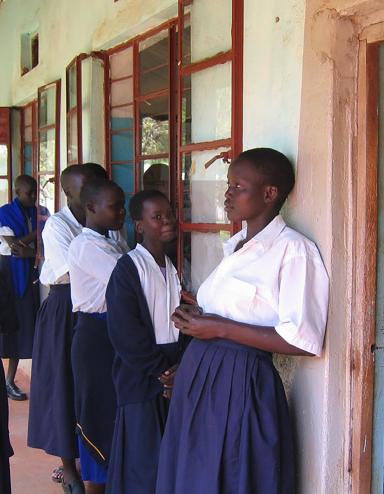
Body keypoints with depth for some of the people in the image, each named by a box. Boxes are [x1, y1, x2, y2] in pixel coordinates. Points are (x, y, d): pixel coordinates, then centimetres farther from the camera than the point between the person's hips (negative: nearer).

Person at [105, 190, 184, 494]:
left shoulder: (173, 268, 10)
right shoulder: (128, 268, -10)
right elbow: (125, 333, -14)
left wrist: (181, 366, -4)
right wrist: (161, 369, -10)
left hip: (175, 378, 6)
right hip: (141, 379, -6)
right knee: (142, 461, 0)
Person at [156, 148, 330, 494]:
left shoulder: (293, 249, -14)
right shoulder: (235, 247, 12)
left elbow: (303, 342, -21)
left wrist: (220, 329, -18)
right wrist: (195, 321, 4)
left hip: (240, 384, -8)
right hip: (199, 375, 8)